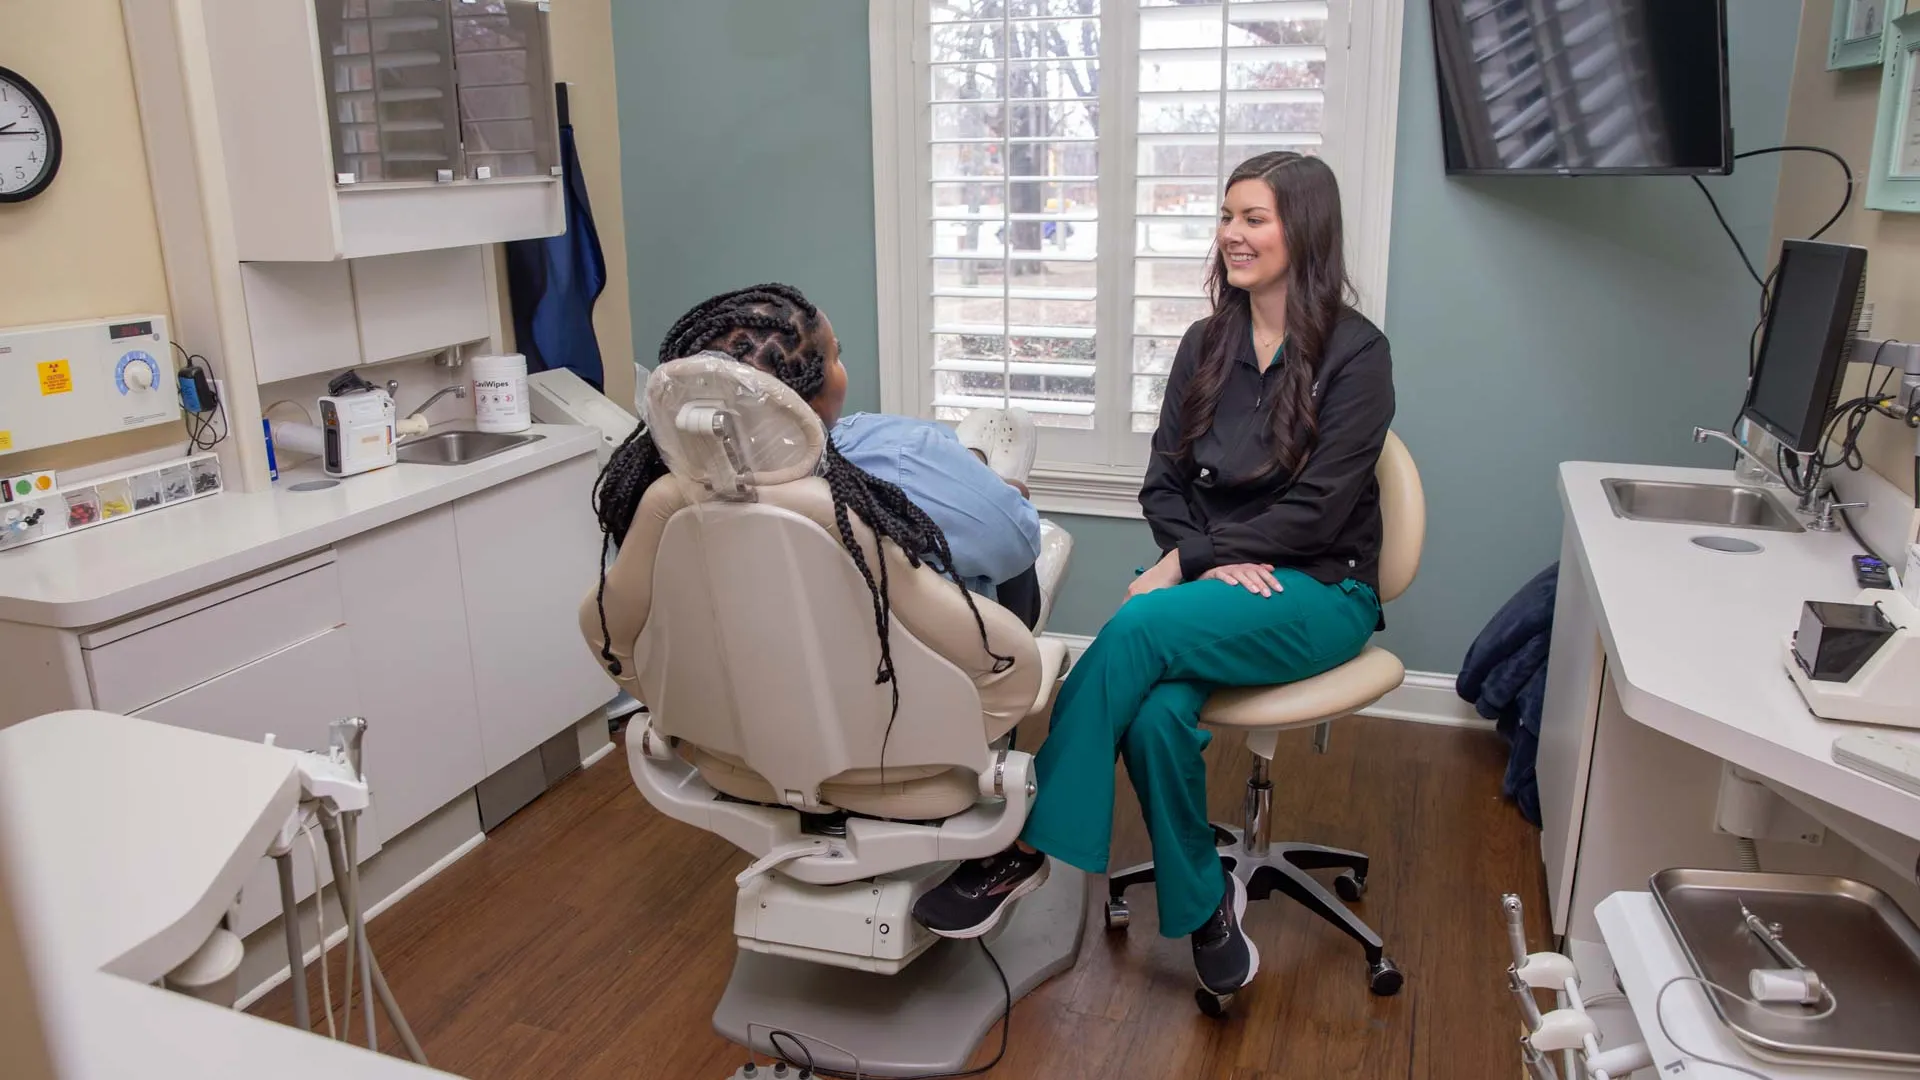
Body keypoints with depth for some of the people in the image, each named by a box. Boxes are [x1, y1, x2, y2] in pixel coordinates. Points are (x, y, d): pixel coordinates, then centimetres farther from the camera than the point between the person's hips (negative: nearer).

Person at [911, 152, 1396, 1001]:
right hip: (1213, 579, 4)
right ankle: (1205, 905, -6)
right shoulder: (1206, 344, 11)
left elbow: (1316, 511, -12)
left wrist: (1188, 561, -16)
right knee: (1157, 713, -29)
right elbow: (1163, 482, 9)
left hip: (1317, 590, -4)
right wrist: (1214, 559, -11)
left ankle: (1027, 847, -24)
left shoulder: (1355, 352, -5)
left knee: (1138, 628, -33)